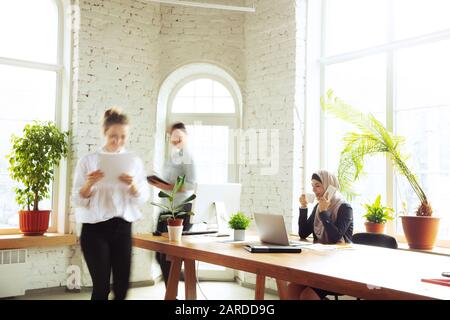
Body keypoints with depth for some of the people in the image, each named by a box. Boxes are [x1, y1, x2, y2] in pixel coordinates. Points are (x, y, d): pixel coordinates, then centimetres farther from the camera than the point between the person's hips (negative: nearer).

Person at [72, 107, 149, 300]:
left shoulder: (135, 162, 7)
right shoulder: (88, 161, -2)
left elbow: (143, 198, 1)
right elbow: (78, 200, -3)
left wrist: (132, 185, -19)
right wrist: (89, 184, -22)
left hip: (122, 228, 3)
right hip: (95, 229, -3)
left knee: (122, 285, 5)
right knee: (101, 286, -4)